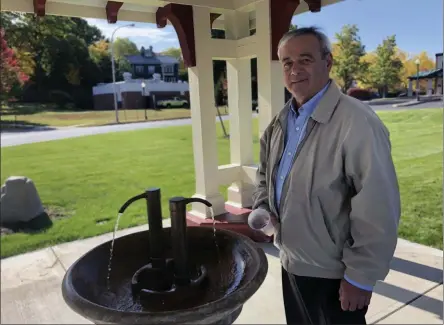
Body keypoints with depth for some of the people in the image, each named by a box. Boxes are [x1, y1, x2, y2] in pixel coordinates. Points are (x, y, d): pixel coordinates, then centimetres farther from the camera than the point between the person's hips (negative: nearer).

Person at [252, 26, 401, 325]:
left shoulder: (357, 122, -23)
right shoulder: (281, 122, 3)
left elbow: (378, 211, -24)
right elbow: (266, 173, 17)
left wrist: (360, 277, -18)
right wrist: (262, 209, 0)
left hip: (334, 275, -7)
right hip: (291, 264, 7)